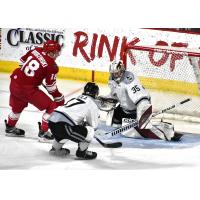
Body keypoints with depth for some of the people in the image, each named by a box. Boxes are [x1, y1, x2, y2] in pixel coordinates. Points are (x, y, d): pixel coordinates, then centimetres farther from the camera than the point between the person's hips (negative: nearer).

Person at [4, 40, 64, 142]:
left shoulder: (36, 50, 4)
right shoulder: (51, 65, -13)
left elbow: (22, 61, 18)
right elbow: (51, 86, -7)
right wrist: (59, 97, 8)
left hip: (15, 81, 8)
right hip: (28, 89, -8)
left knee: (18, 105, 34)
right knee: (51, 106, 3)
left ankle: (10, 127, 49)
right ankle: (43, 132, 8)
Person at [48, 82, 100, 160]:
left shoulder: (76, 98, 29)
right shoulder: (92, 104, 7)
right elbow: (94, 125, 14)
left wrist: (82, 123, 46)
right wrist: (86, 124, 33)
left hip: (52, 121, 8)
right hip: (63, 125, -8)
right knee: (89, 131, 5)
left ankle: (55, 148, 42)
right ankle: (82, 152, 13)